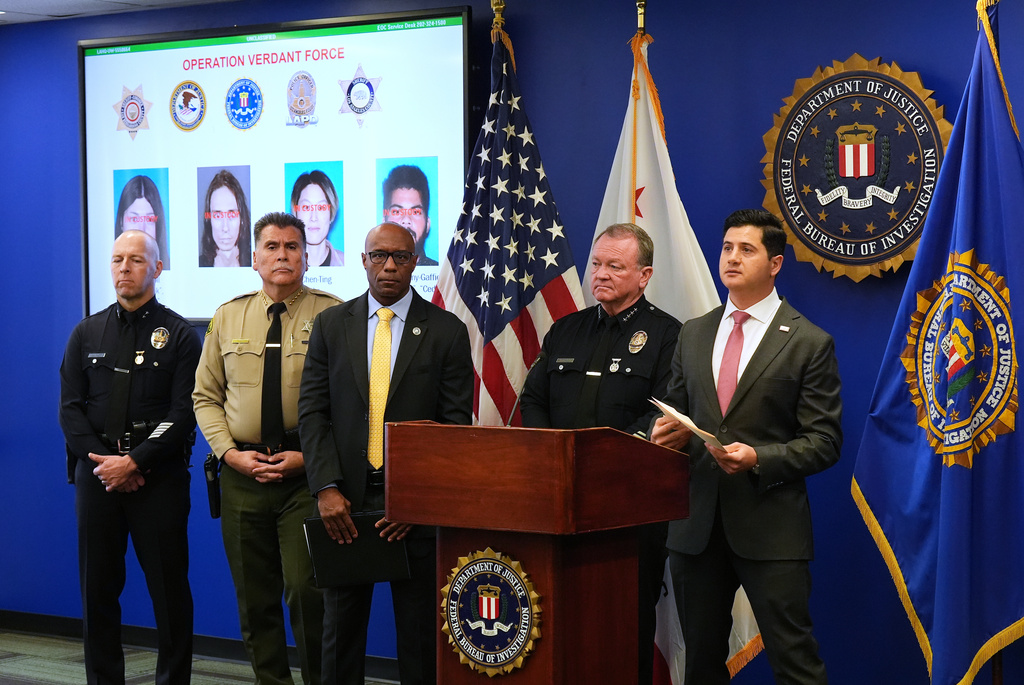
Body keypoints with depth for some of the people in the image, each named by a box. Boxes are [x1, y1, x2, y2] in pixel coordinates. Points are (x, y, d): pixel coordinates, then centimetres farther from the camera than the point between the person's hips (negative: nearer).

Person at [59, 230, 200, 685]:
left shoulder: (179, 335, 2)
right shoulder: (86, 334, 12)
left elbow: (183, 413, -6)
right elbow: (70, 407, 7)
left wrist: (135, 461, -14)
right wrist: (101, 460, -7)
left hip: (158, 477, -3)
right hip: (97, 474, 3)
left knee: (169, 590, -1)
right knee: (97, 590, 6)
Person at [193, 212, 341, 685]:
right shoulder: (228, 318, 10)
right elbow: (205, 396, 13)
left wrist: (310, 456, -13)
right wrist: (231, 452, -2)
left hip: (307, 472, -4)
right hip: (242, 470, 4)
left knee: (306, 589, -12)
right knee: (254, 597, 10)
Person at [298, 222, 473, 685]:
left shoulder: (447, 331, 1)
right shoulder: (331, 325, 8)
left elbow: (456, 424, -2)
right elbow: (312, 412, 4)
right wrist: (327, 488, -9)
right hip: (344, 505, 2)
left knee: (419, 631, 4)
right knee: (341, 628, 9)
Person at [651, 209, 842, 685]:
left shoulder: (809, 343, -2)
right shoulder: (693, 334, 13)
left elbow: (824, 442, -5)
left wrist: (758, 459, -20)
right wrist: (668, 433, -3)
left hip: (770, 526, -5)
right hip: (696, 524, 5)